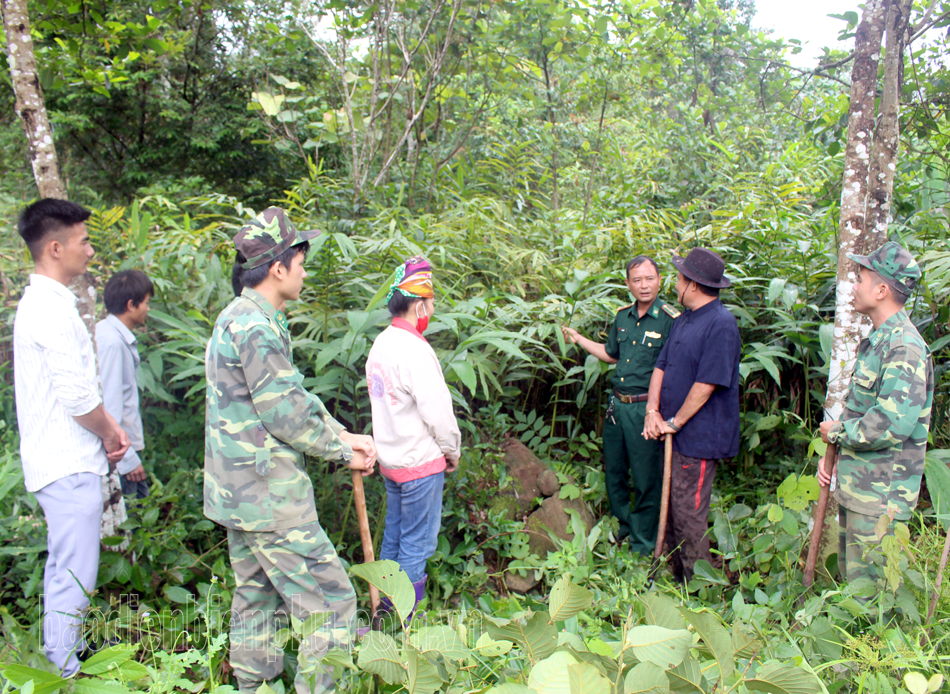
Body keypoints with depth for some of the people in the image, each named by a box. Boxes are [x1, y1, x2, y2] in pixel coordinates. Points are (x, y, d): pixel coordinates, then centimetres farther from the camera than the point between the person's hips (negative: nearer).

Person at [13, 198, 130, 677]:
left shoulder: (39, 303, 14)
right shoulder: (52, 309, -18)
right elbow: (78, 398, -22)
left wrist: (106, 427, 9)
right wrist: (110, 435, -5)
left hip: (60, 460, 11)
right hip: (70, 464, -11)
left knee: (63, 570, 21)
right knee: (74, 578, -2)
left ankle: (59, 661, 35)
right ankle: (66, 674, 9)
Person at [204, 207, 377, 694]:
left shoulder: (238, 318, 13)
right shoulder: (257, 327, -20)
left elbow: (296, 396, 13)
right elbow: (285, 416, -20)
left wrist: (343, 435, 6)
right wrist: (344, 452, -8)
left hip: (238, 491, 11)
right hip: (269, 496, -11)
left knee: (256, 599, 21)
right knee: (332, 602, -3)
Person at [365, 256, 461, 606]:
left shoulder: (380, 344, 7)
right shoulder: (415, 350, -21)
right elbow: (437, 410, -20)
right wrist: (452, 451, -4)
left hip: (390, 458, 9)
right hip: (420, 463, -9)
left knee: (393, 537, 19)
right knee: (417, 544, 3)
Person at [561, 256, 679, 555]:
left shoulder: (671, 320, -12)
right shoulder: (622, 316, 8)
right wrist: (578, 338, 21)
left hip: (645, 409, -6)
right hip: (616, 404, 6)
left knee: (646, 480, 5)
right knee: (614, 472, 19)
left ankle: (642, 546, 22)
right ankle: (622, 526, 41)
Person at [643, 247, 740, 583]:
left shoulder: (721, 323, -17)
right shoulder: (684, 320, 13)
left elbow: (707, 383, -20)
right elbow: (661, 366, 12)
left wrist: (675, 422, -13)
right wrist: (653, 410, -1)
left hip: (699, 437, -9)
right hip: (676, 435, 9)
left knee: (689, 518, 0)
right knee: (672, 510, 16)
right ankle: (676, 578, 30)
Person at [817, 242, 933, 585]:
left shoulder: (904, 346, -20)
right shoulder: (876, 340, 13)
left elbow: (893, 424, -29)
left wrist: (837, 432, -13)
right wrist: (831, 453, 12)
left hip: (880, 494, -10)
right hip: (855, 488, 10)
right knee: (850, 577, 20)